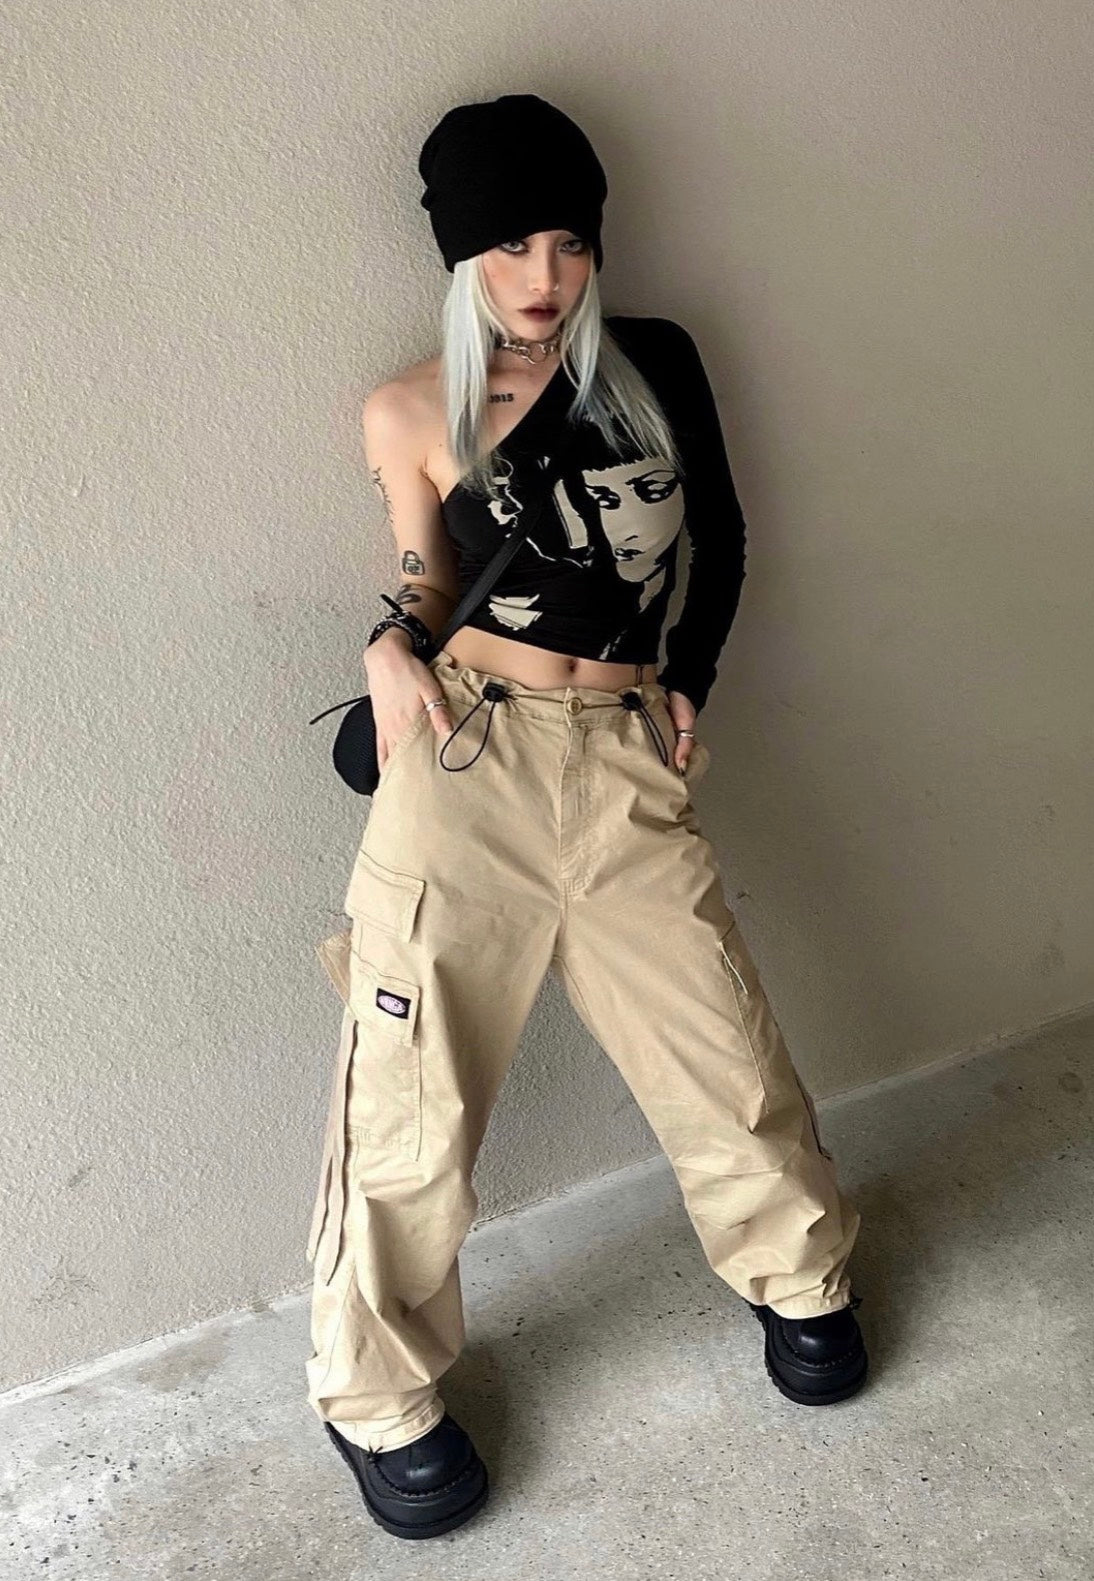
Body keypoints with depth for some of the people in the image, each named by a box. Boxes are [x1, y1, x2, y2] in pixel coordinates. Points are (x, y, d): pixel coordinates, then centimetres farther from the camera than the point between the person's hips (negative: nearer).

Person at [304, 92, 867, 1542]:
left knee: (728, 1057, 9)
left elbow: (718, 537, 18)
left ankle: (799, 1274, 41)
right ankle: (377, 1396, 26)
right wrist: (397, 644, -6)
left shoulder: (656, 363, 7)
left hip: (627, 770, 2)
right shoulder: (411, 416, 3)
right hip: (462, 764, -2)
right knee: (415, 1106, 1)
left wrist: (688, 681, 9)